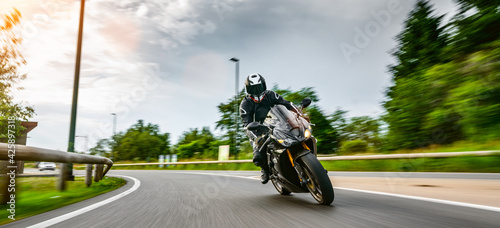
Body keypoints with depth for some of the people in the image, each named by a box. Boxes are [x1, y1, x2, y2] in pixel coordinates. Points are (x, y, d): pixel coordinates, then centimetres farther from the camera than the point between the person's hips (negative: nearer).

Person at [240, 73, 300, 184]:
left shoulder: (270, 95, 0)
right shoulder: (245, 104, -10)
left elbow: (286, 103, -6)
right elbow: (247, 125, -20)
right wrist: (256, 139, -38)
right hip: (258, 132, -3)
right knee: (258, 157, -27)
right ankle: (265, 168, 9)